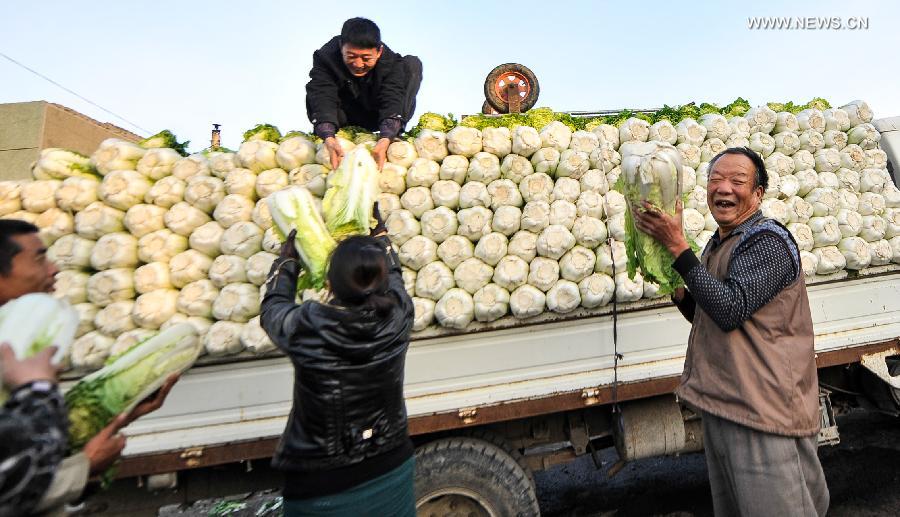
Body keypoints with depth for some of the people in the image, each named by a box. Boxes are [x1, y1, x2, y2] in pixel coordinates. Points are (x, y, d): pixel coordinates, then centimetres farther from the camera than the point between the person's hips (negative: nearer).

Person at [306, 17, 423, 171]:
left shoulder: (391, 62, -24)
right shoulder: (326, 57, -25)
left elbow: (392, 102, -38)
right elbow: (323, 99, -39)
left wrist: (385, 140, -58)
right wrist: (329, 139, -58)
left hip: (378, 118, 1)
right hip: (345, 117, -1)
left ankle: (396, 133, -20)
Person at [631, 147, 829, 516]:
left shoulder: (769, 241, -14)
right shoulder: (717, 244, 13)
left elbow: (730, 309, -26)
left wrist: (677, 245, -24)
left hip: (763, 414, -9)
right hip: (720, 404, 9)